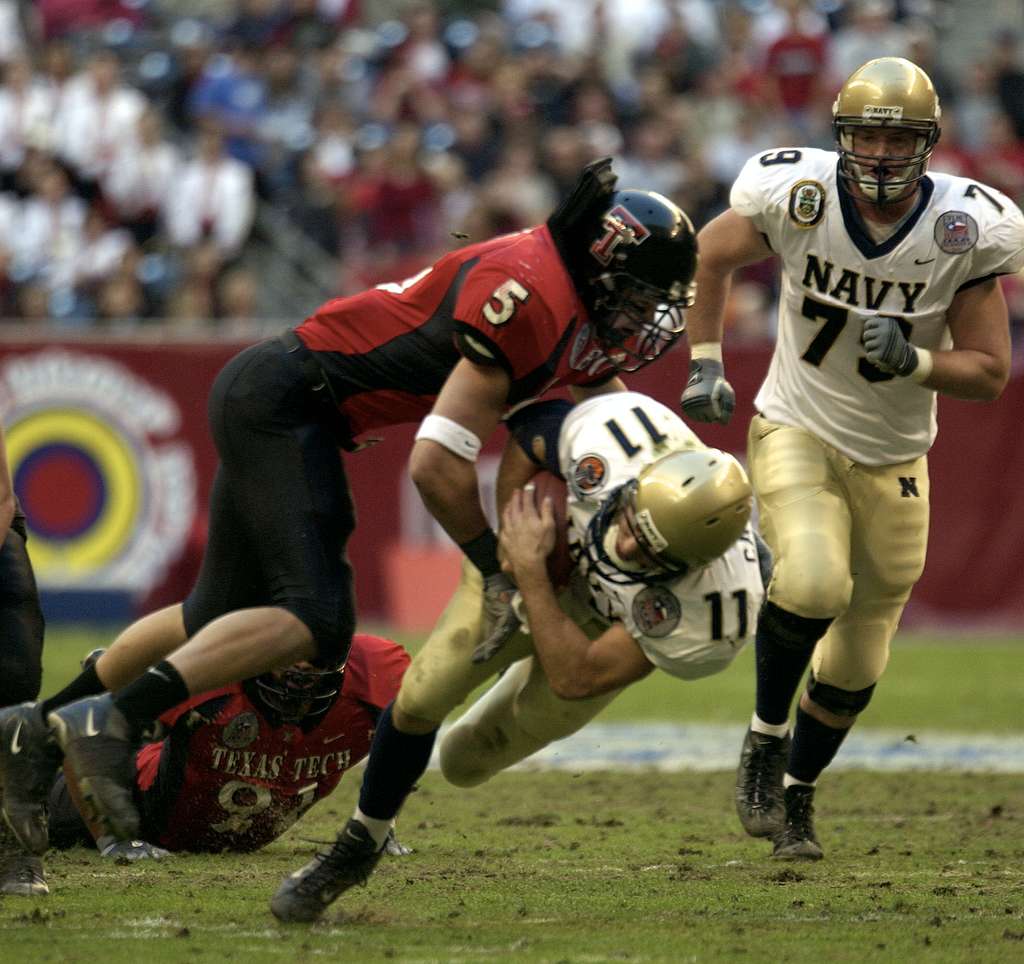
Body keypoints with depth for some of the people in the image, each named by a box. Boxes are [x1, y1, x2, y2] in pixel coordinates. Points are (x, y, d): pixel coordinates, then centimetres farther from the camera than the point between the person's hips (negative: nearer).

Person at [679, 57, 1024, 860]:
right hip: (796, 431, -2)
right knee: (814, 583, -30)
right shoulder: (796, 198, -17)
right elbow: (712, 255, 5)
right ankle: (766, 736, -5)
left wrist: (913, 360, -28)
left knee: (856, 664, 10)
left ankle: (797, 792, 37)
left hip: (892, 461, 2)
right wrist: (705, 364, -1)